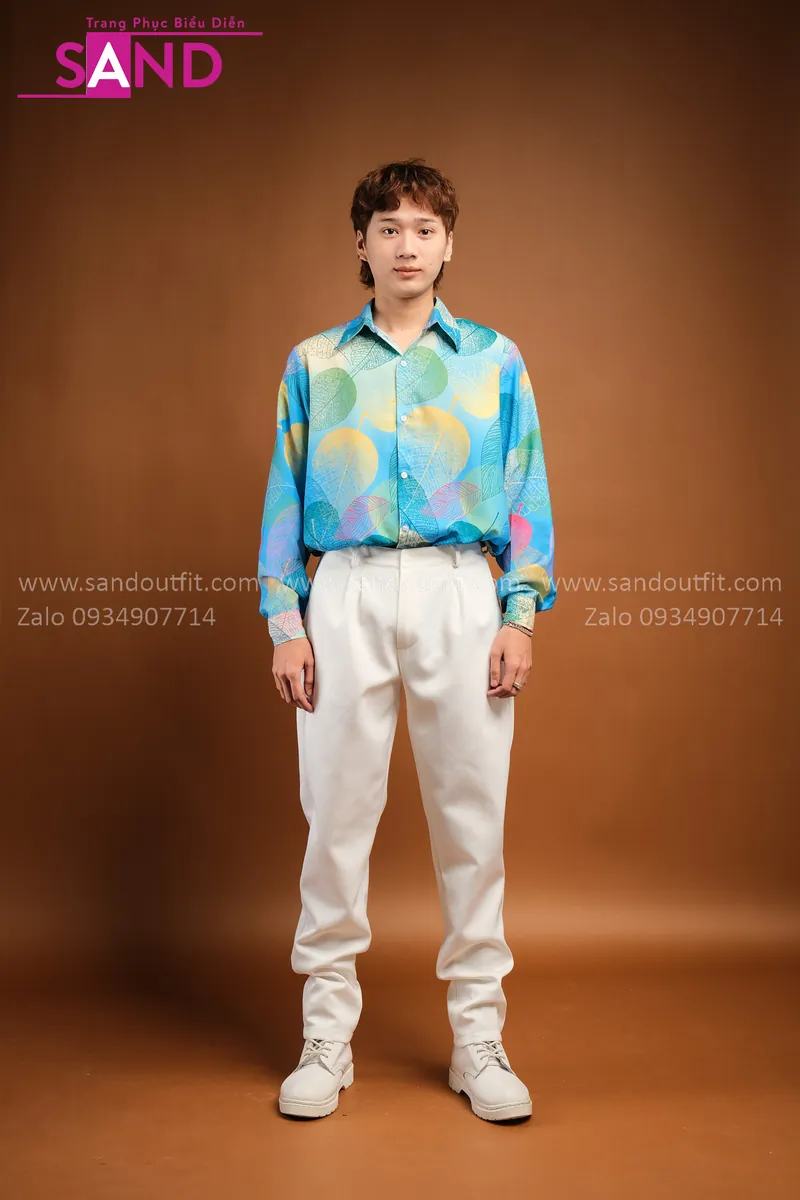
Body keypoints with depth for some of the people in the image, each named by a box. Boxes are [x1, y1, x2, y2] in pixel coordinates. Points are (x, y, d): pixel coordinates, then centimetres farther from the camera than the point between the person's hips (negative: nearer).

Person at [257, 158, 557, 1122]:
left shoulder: (495, 360, 12)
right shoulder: (314, 363, 12)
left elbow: (526, 495, 8)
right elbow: (285, 497, 9)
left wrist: (521, 615, -2)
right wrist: (283, 622, 1)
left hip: (462, 591, 0)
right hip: (347, 592, 0)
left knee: (472, 814, 3)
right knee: (336, 811, 2)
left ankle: (479, 1034, 16)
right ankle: (327, 1033, 15)